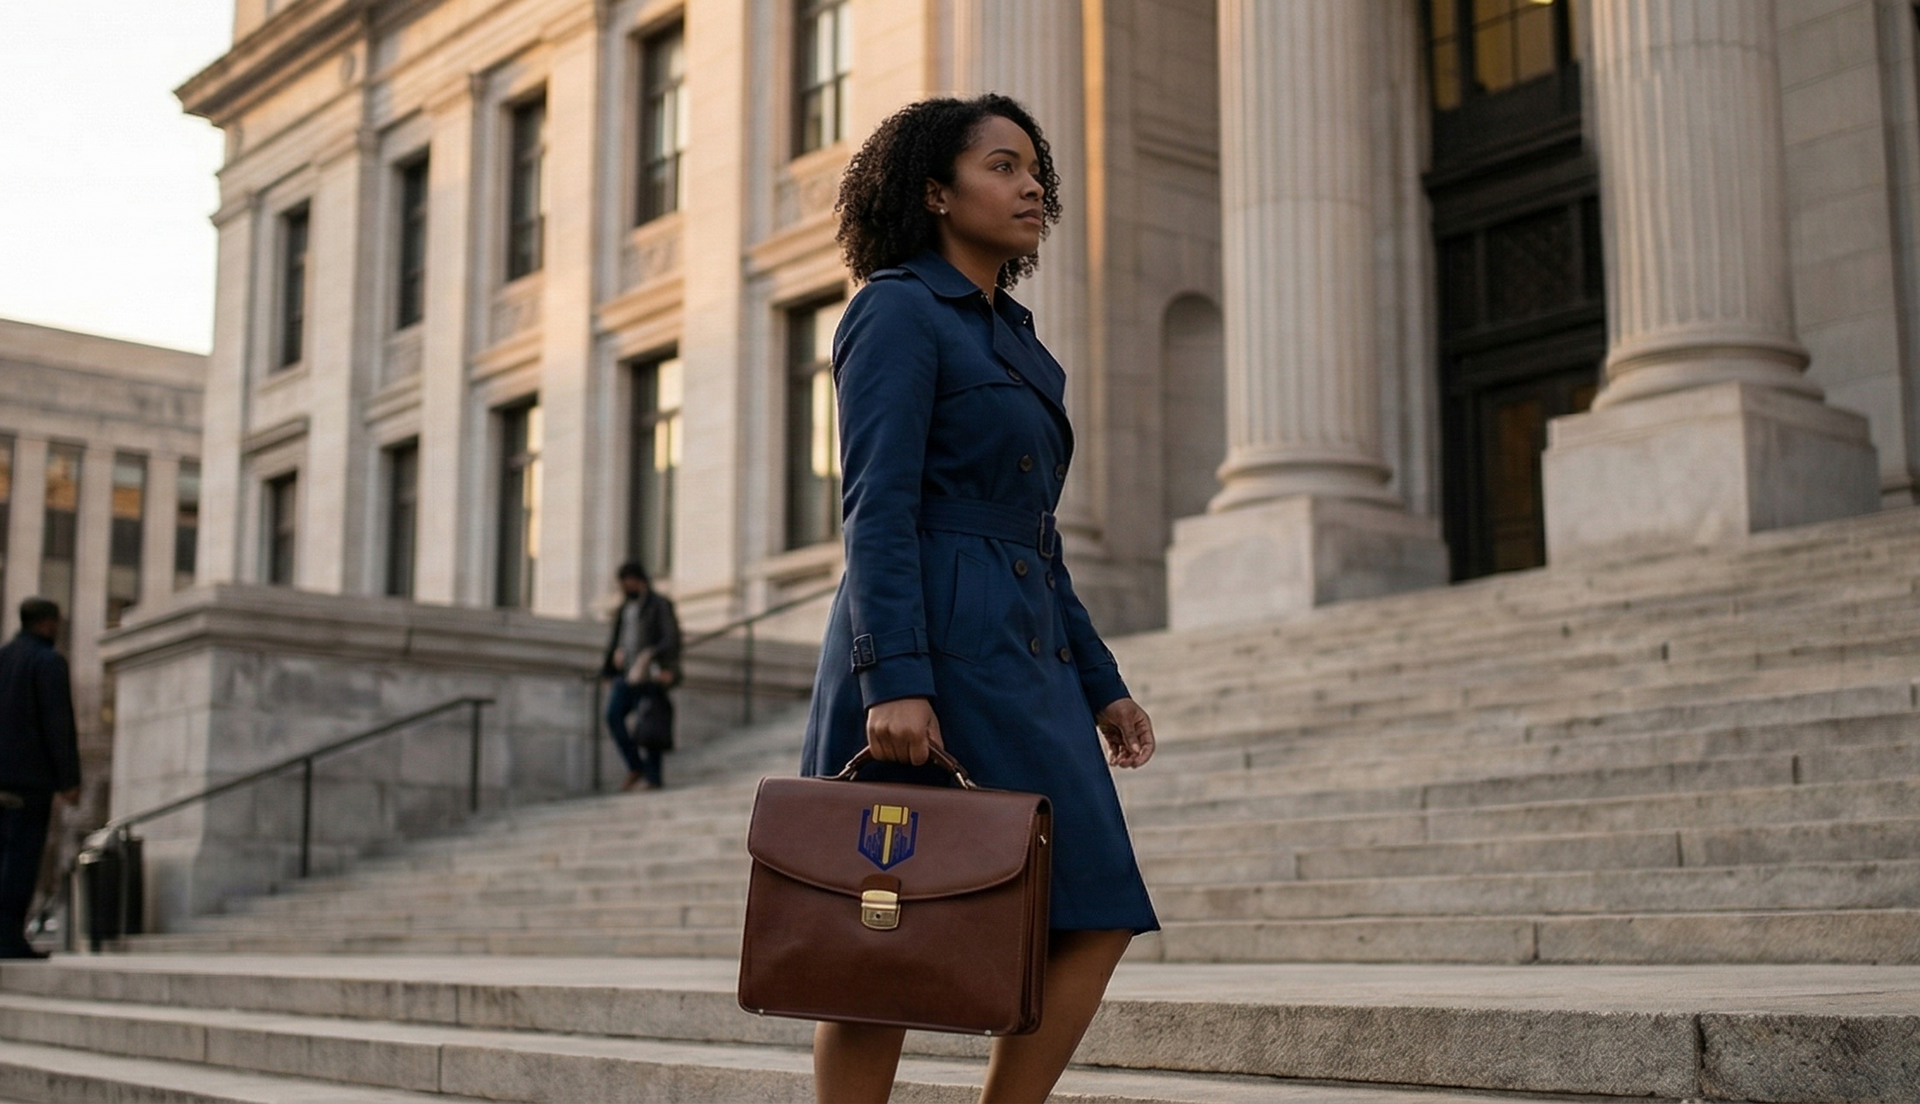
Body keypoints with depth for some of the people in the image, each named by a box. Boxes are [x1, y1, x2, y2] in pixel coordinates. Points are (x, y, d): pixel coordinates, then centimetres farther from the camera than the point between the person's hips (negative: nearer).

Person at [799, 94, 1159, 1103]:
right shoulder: (898, 310, -4)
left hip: (1021, 659, 9)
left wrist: (1100, 685, 19)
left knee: (1097, 917, 2)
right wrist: (893, 681, -24)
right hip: (931, 652, -9)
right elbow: (876, 510, -15)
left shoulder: (1012, 339, 22)